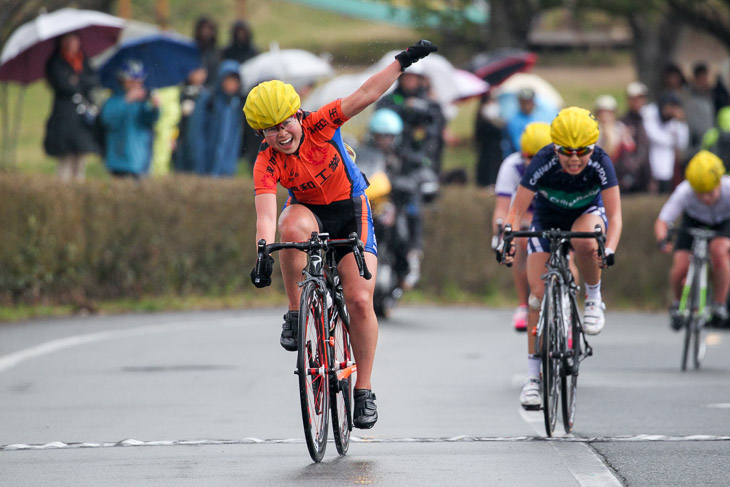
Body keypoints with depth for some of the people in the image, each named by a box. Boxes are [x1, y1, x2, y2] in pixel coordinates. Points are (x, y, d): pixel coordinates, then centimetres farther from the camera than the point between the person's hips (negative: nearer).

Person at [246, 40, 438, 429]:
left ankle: (363, 392, -1)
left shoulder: (318, 125, -21)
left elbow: (365, 96, -25)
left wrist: (403, 61, -32)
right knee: (293, 227, -39)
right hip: (309, 211, 0)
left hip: (350, 212, 0)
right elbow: (265, 213, -34)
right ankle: (296, 313, -22)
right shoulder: (267, 163, -22)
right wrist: (263, 254, -50)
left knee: (360, 301, -11)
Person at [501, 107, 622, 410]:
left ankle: (594, 299, -9)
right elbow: (517, 210, -27)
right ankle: (533, 375, -1)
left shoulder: (600, 163, -31)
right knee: (538, 293, -9)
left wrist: (609, 250, -48)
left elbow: (614, 215, -31)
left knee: (586, 242, -38)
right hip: (547, 217, 1)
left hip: (588, 213, -1)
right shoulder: (542, 163, -32)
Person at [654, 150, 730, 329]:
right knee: (680, 268, -17)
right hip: (694, 221, 1)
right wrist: (663, 240, -53)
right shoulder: (684, 192, -34)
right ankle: (677, 303, 17)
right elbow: (662, 222, -31)